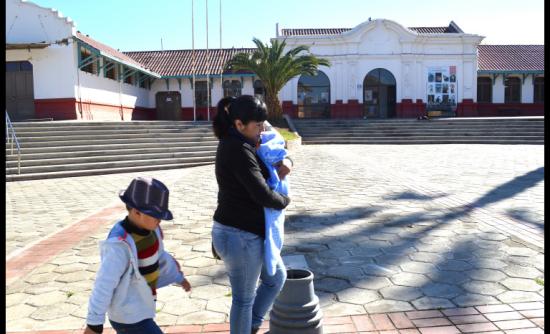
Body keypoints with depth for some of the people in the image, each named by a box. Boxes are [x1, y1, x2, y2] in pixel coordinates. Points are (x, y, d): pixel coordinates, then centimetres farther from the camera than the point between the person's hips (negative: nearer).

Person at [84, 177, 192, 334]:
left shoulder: (150, 230, -4)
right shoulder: (120, 245, -30)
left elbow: (161, 257, 14)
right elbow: (104, 285, -25)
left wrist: (178, 277, 27)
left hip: (140, 308, 8)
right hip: (129, 317, -8)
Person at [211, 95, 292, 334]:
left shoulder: (237, 145, 9)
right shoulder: (238, 150, -22)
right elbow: (262, 194, -27)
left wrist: (285, 162, -3)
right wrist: (285, 200, -6)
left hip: (243, 233, 10)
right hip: (239, 237, -10)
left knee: (277, 277, 25)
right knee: (244, 298, 11)